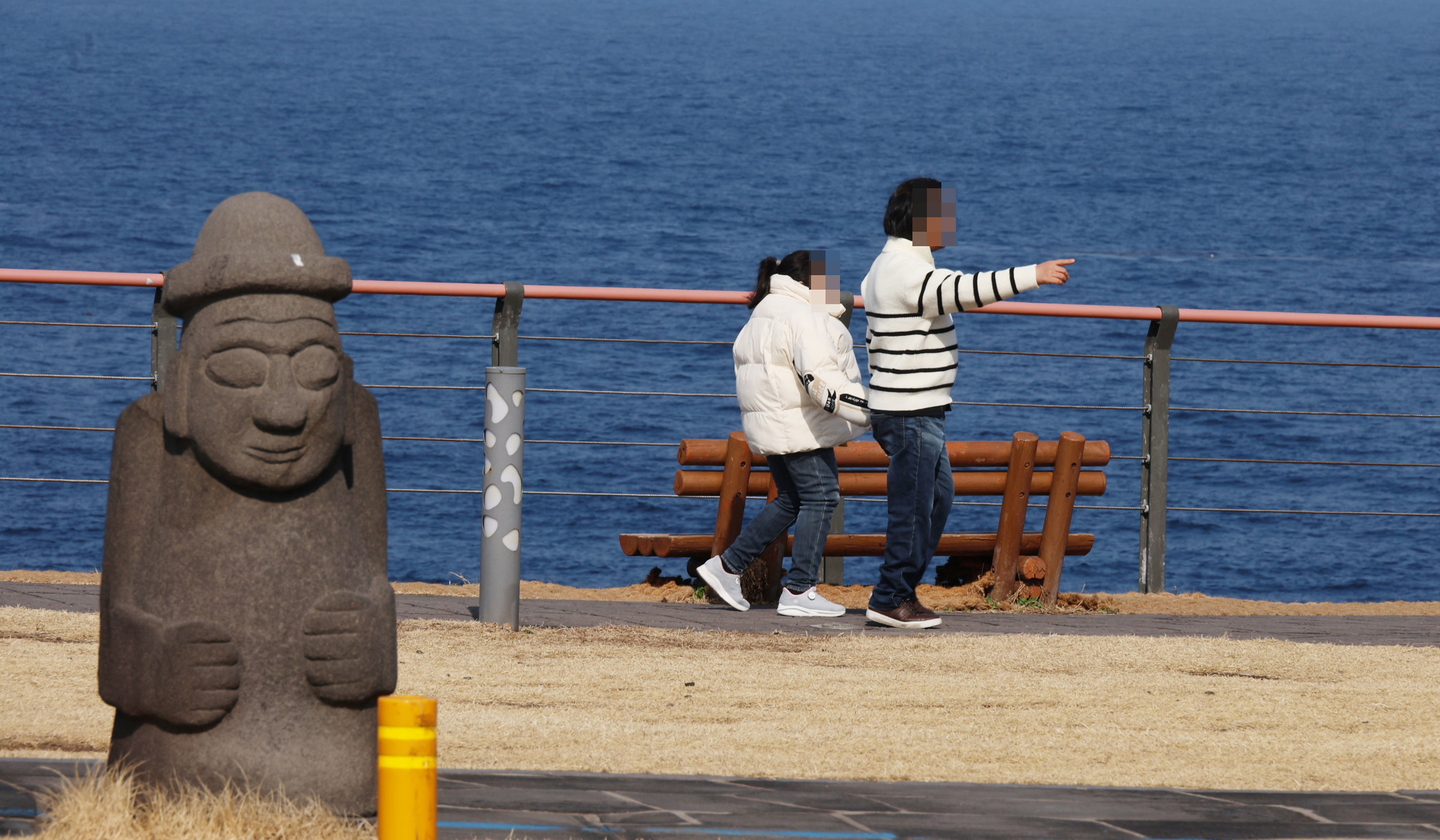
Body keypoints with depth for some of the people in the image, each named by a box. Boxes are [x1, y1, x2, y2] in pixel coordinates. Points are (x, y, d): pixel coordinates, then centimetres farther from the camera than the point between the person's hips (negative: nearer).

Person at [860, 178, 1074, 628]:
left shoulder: (887, 266, 15)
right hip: (910, 411, -11)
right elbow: (965, 290, -29)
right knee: (913, 506, -5)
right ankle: (890, 601, 1)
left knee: (939, 495, 16)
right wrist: (1033, 275, -29)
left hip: (919, 410, 11)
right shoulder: (906, 271, -18)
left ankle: (900, 589, 19)